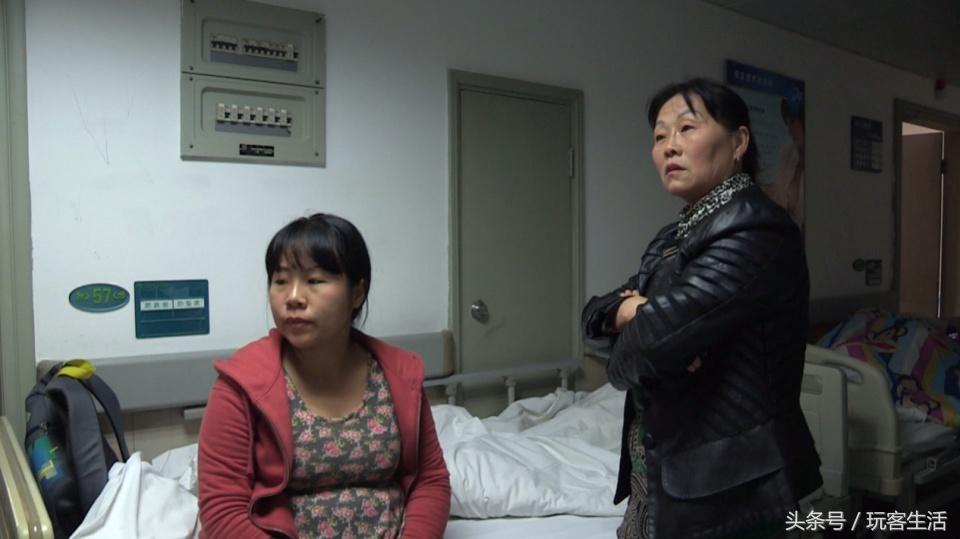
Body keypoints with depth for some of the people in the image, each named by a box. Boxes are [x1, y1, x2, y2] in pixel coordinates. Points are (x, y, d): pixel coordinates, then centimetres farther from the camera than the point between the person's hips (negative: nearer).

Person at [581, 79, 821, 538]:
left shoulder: (753, 232, -20)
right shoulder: (679, 234, 10)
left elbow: (644, 349, -28)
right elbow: (594, 312, 7)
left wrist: (644, 323, -5)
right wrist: (628, 307, -14)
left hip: (724, 484, -8)